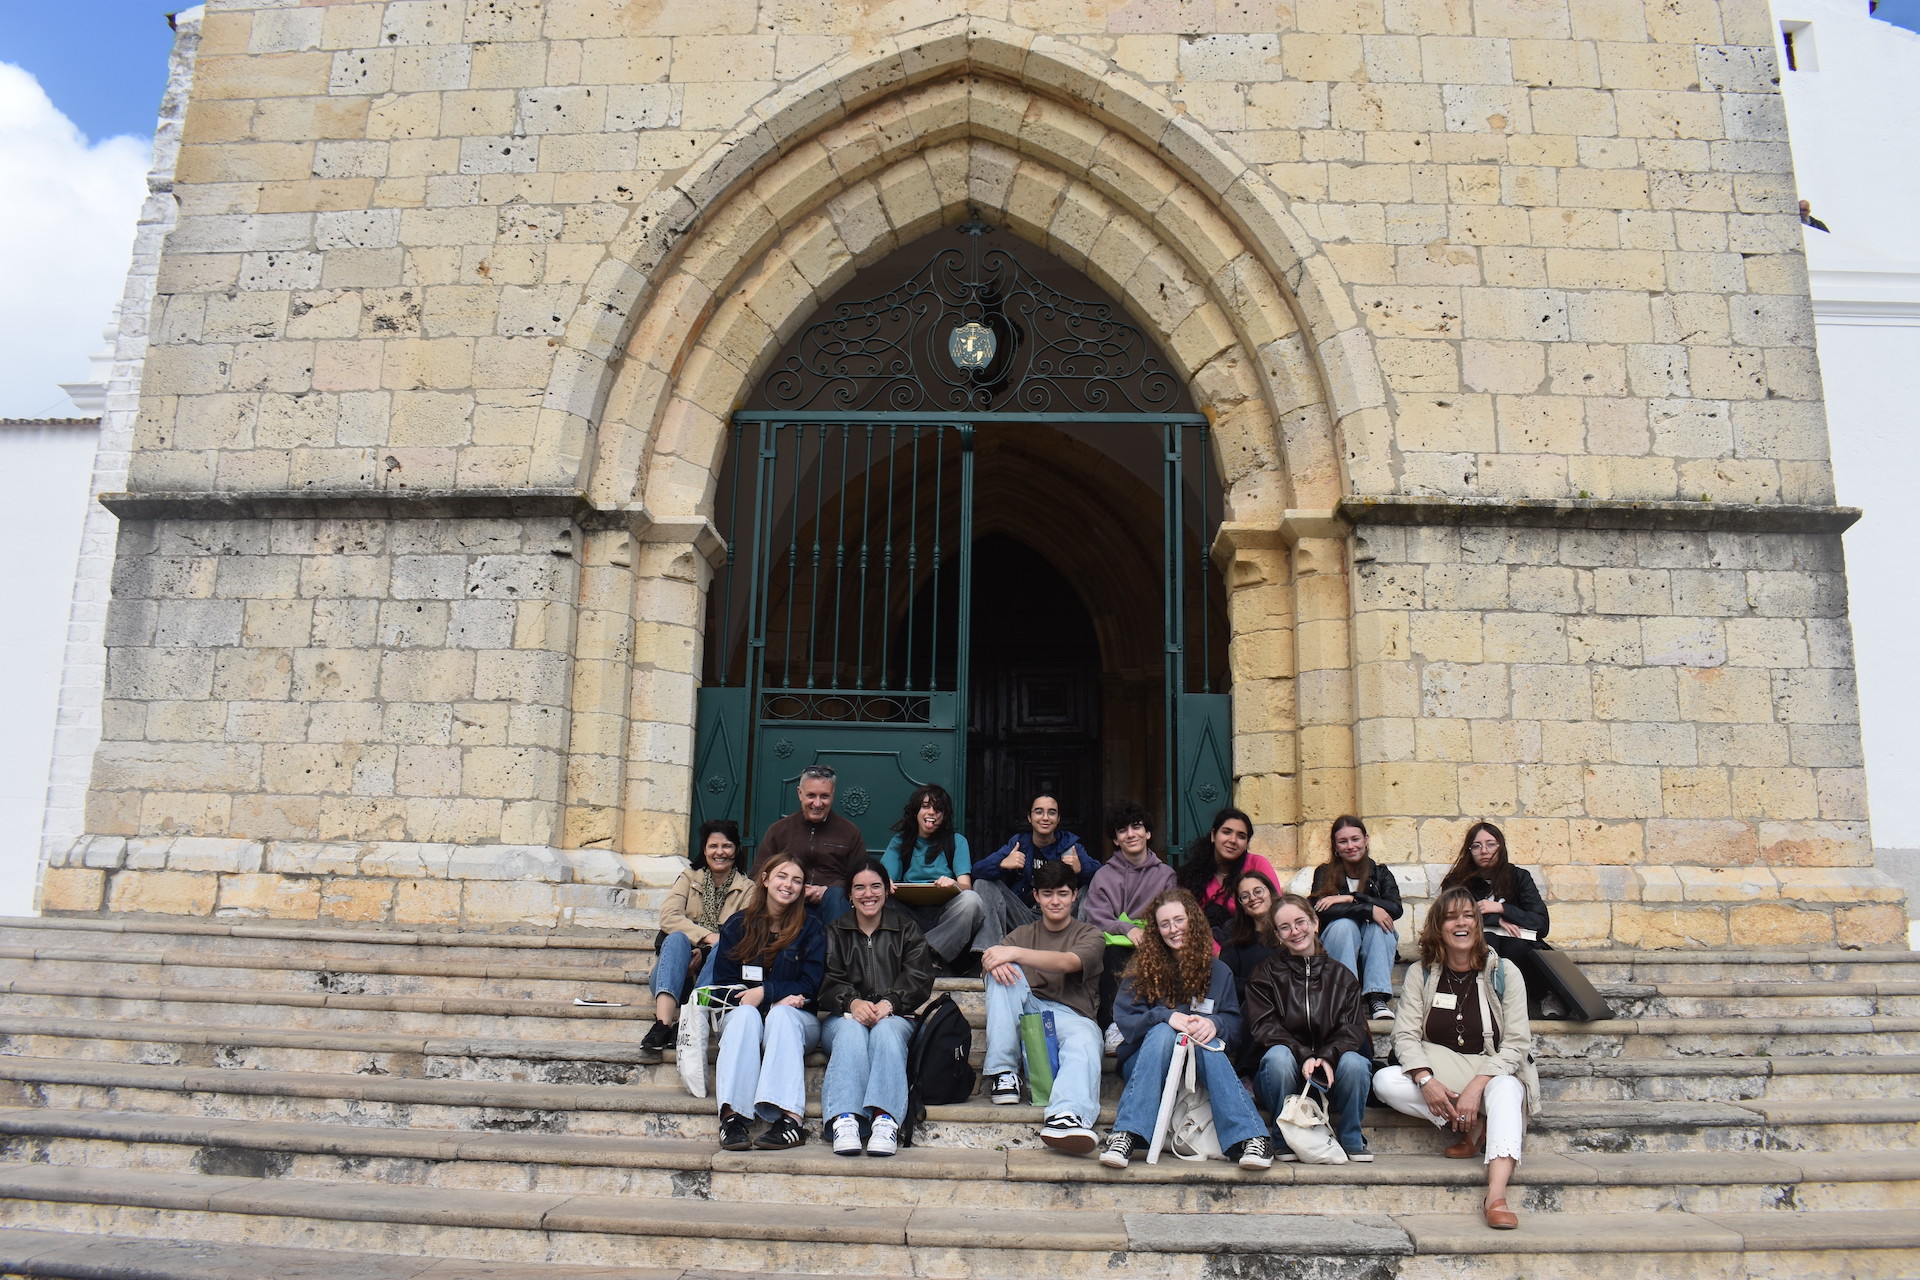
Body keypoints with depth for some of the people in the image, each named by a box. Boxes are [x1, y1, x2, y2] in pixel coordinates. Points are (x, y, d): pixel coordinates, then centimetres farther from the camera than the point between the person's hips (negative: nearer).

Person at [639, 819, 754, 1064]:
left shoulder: (747, 889, 13)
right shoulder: (689, 878, 16)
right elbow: (668, 916, -3)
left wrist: (706, 951, -22)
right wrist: (708, 936, -20)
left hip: (716, 976, -1)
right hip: (678, 973, 1)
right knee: (676, 938, -29)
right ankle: (662, 1023, -49)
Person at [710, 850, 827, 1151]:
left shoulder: (811, 927, 4)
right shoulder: (737, 924, 7)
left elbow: (810, 986, -1)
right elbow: (722, 981, 2)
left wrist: (765, 992, -18)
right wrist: (782, 996, -12)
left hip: (795, 1017, -1)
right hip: (743, 1011, 1)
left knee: (780, 1015, -34)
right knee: (745, 1014, -33)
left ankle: (789, 1117, -50)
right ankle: (733, 1115, -49)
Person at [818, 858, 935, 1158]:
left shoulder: (908, 931, 19)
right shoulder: (834, 933, 19)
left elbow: (918, 981, 3)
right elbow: (827, 982, 2)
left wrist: (888, 1003, -18)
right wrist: (852, 1002, -21)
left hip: (894, 1017, 0)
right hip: (842, 1016, 0)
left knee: (886, 1029, -36)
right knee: (851, 1030, -36)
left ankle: (885, 1120, -53)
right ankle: (844, 1120, -53)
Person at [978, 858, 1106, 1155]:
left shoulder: (1089, 935, 11)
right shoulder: (1024, 933, 23)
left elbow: (1067, 963, -13)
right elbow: (989, 956, 4)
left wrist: (1014, 953, -25)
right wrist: (994, 960, -23)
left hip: (1070, 1015, -3)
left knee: (1084, 1041, -37)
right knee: (1003, 970, -21)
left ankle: (1066, 1116, -65)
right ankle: (1002, 1070, -23)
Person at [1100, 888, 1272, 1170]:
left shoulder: (1217, 972, 11)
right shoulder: (1143, 968, 7)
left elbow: (1234, 1025, -1)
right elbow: (1123, 1017, -6)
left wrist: (1214, 1023, -25)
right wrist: (1166, 1016, -24)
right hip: (1145, 1059, -1)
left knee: (1208, 1040, -32)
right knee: (1163, 1031, -33)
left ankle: (1250, 1138, -45)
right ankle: (1126, 1135, -46)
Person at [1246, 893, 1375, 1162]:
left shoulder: (1341, 975, 11)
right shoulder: (1266, 974, 6)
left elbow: (1352, 1029, -1)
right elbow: (1262, 1027, -6)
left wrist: (1327, 1057, -23)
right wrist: (1303, 1056, -23)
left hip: (1329, 1074, 1)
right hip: (1285, 1078, -1)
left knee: (1354, 1062, -30)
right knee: (1278, 1056, -33)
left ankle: (1351, 1139, -6)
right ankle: (1287, 1139, -15)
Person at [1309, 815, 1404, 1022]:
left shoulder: (1380, 873, 7)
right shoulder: (1325, 873, 1)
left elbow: (1396, 909, -13)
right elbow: (1319, 909, -20)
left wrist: (1351, 899, -21)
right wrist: (1369, 909, -25)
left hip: (1374, 950, 2)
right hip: (1336, 949, -1)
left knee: (1378, 925, -27)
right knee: (1344, 924, -30)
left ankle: (1377, 998, -34)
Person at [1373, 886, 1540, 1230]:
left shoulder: (1504, 972, -3)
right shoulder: (1420, 974, 2)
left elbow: (1516, 1042, -9)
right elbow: (1405, 1034, -6)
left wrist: (1476, 1085, -24)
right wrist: (1426, 1080, -26)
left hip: (1492, 1074, -2)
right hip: (1437, 1075, 2)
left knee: (1505, 1089, -37)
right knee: (1384, 1082, -26)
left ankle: (1496, 1197, -50)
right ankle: (1475, 1127, -16)